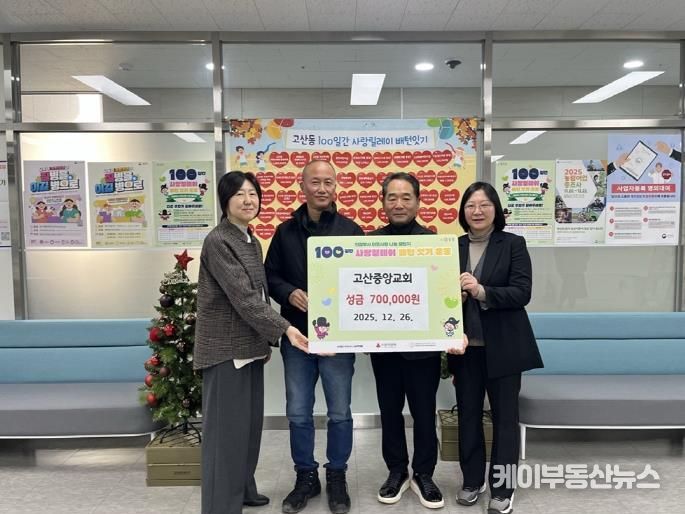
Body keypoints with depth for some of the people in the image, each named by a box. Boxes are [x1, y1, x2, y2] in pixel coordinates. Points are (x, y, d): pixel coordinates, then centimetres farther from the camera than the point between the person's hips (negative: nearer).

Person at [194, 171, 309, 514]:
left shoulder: (252, 242, 12)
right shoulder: (217, 241, -15)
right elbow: (242, 295, -22)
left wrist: (266, 341, 15)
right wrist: (284, 328, -25)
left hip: (249, 345, 9)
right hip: (226, 347, -8)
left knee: (250, 420, 16)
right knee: (227, 425, 0)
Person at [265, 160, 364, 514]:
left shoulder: (350, 230, 1)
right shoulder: (285, 231, 6)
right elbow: (270, 276, 8)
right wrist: (289, 293, -12)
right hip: (296, 335, 2)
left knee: (339, 412, 9)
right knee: (298, 413, 11)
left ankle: (336, 477, 29)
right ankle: (306, 477, 30)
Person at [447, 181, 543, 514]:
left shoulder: (513, 244, -4)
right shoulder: (453, 247, 5)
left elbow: (522, 293, -13)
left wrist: (482, 292, -27)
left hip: (503, 346, -3)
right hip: (466, 346, 3)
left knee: (505, 415, 8)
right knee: (468, 414, 13)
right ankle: (472, 481, 31)